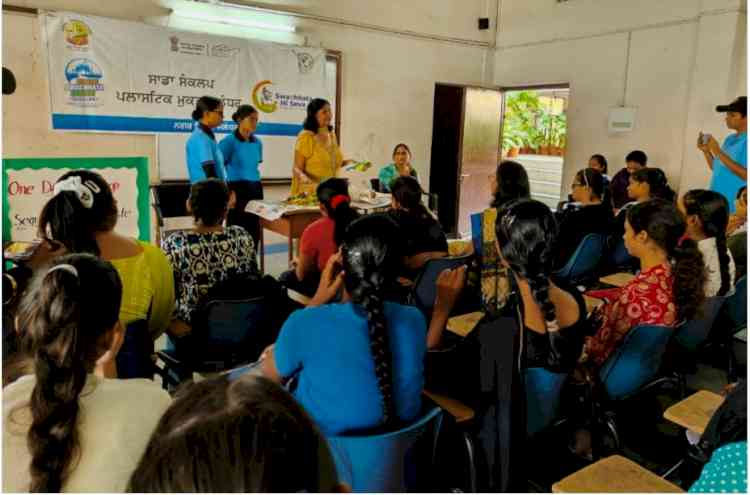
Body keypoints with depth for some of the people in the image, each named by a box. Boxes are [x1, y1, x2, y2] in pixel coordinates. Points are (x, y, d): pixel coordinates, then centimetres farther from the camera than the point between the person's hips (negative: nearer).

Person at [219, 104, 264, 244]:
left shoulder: (258, 142, 10)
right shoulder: (229, 141, -8)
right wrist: (227, 192, -14)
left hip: (255, 190, 6)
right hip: (237, 191, -5)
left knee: (254, 233, 6)